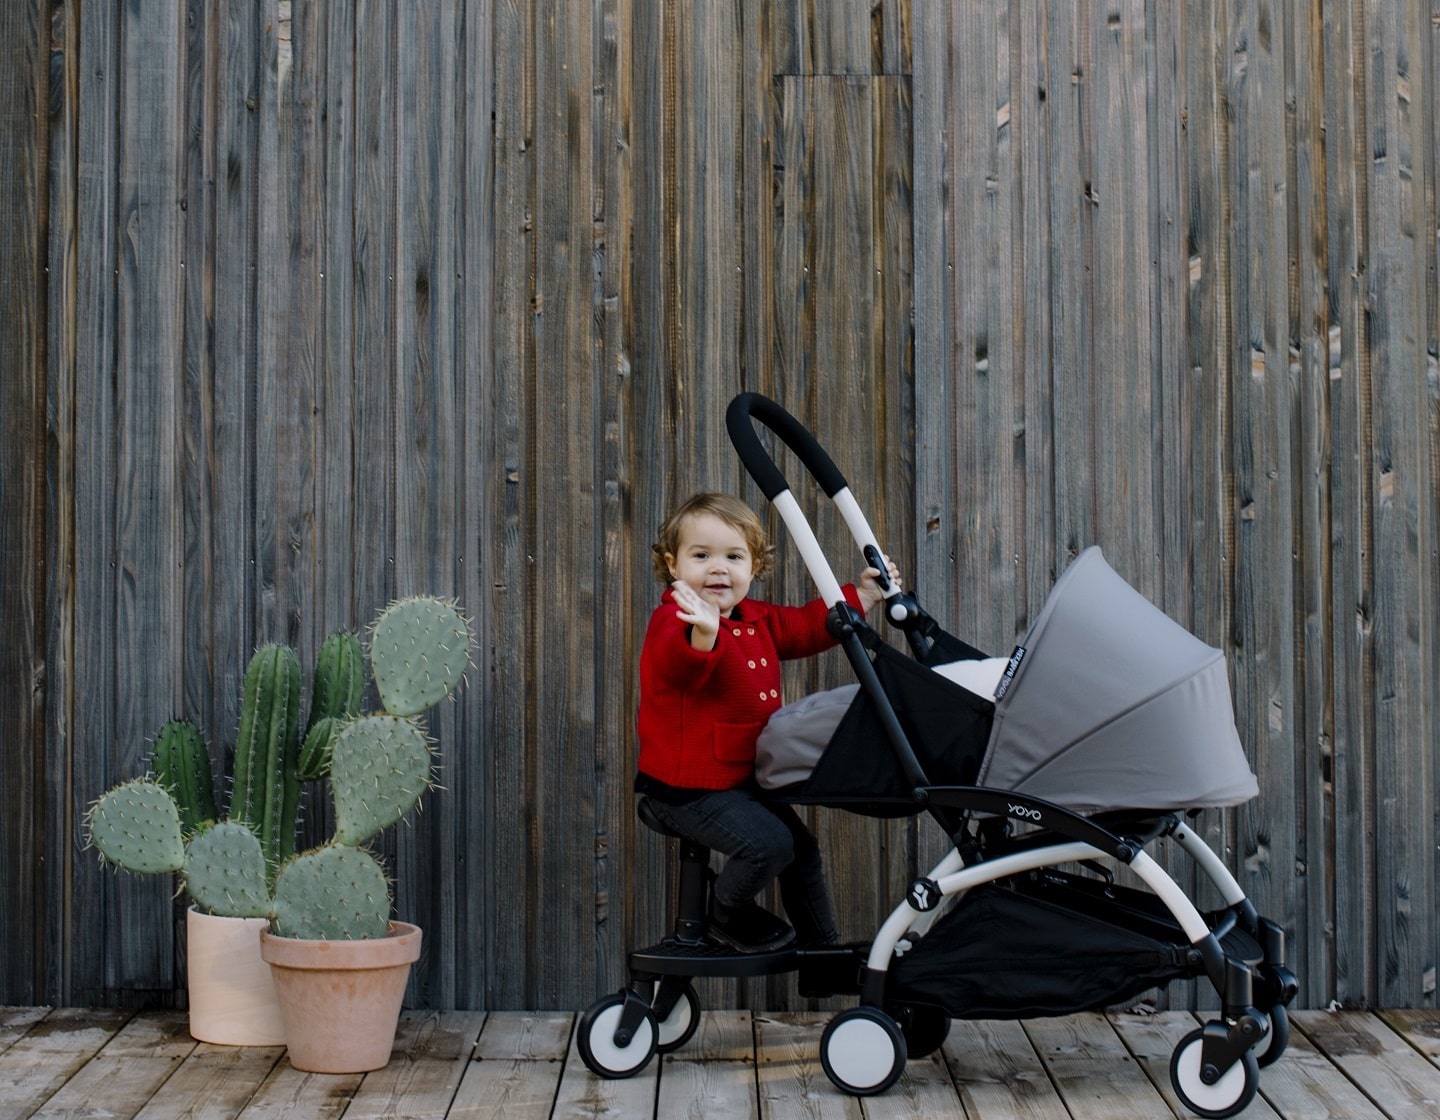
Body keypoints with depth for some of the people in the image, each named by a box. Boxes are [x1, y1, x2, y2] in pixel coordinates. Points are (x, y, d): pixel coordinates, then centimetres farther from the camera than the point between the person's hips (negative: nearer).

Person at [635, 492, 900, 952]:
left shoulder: (757, 620, 8)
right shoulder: (672, 621, -22)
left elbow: (808, 627, 23)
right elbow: (680, 667, -44)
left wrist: (862, 595, 18)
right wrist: (703, 635, -65)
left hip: (746, 777, 10)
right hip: (689, 787, -9)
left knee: (801, 848, 18)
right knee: (769, 843, -24)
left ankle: (824, 947, 37)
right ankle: (725, 914, 5)